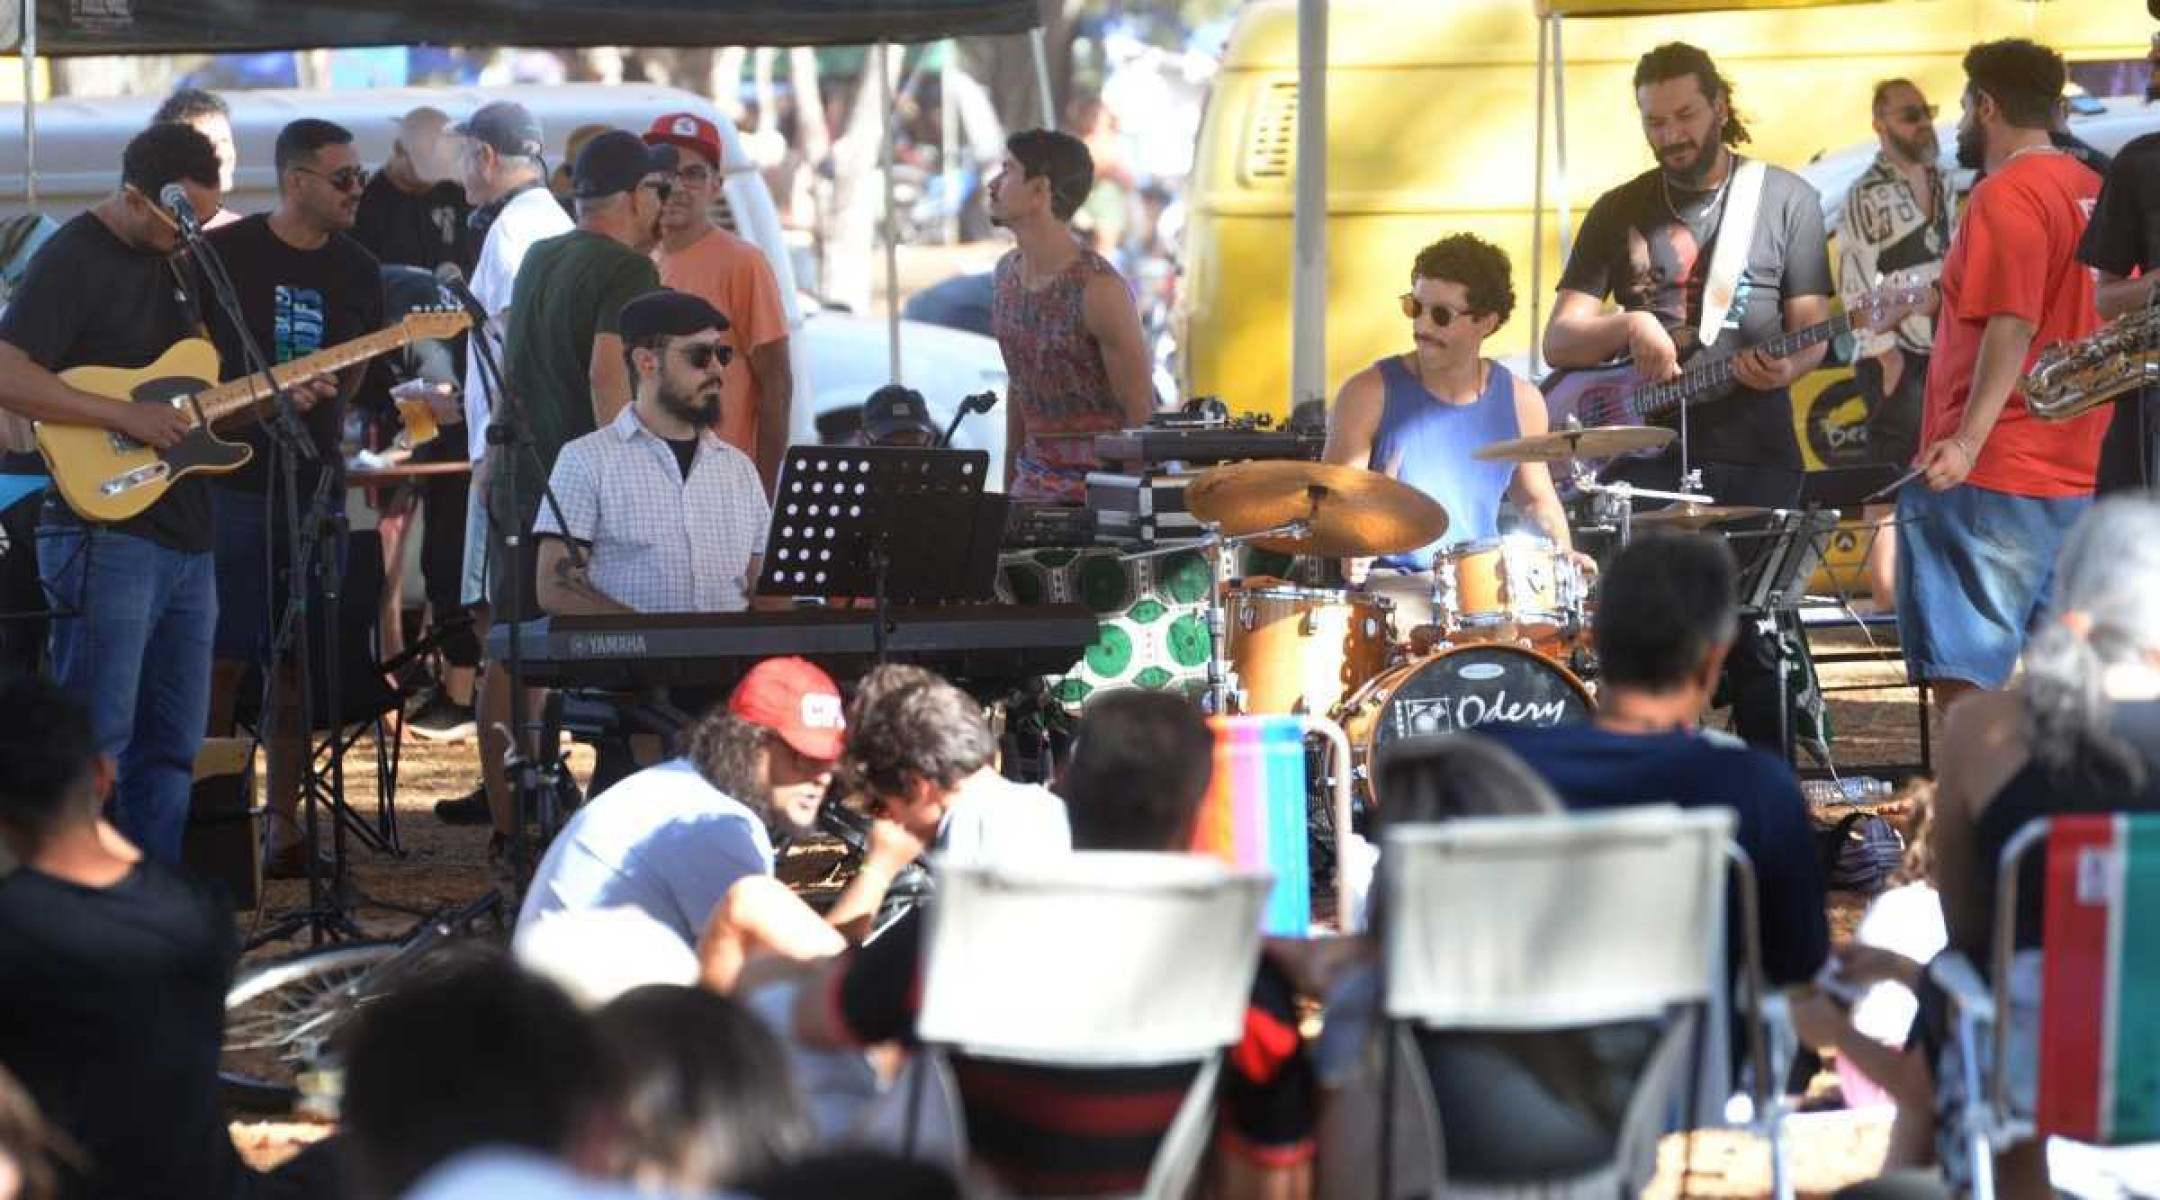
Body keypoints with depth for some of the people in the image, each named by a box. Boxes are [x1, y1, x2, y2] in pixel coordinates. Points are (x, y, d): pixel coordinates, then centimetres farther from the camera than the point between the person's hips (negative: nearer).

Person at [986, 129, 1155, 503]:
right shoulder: (1007, 272, 5)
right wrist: (1009, 484, 15)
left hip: (1100, 485, -6)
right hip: (1035, 481, 6)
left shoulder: (1098, 289, -18)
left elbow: (1141, 411, -14)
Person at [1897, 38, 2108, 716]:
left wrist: (1968, 440, -26)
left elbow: (2012, 326, -21)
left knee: (1961, 682, -10)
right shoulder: (2094, 191, 13)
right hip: (2079, 475, 9)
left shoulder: (2007, 196, -11)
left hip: (1989, 480, -9)